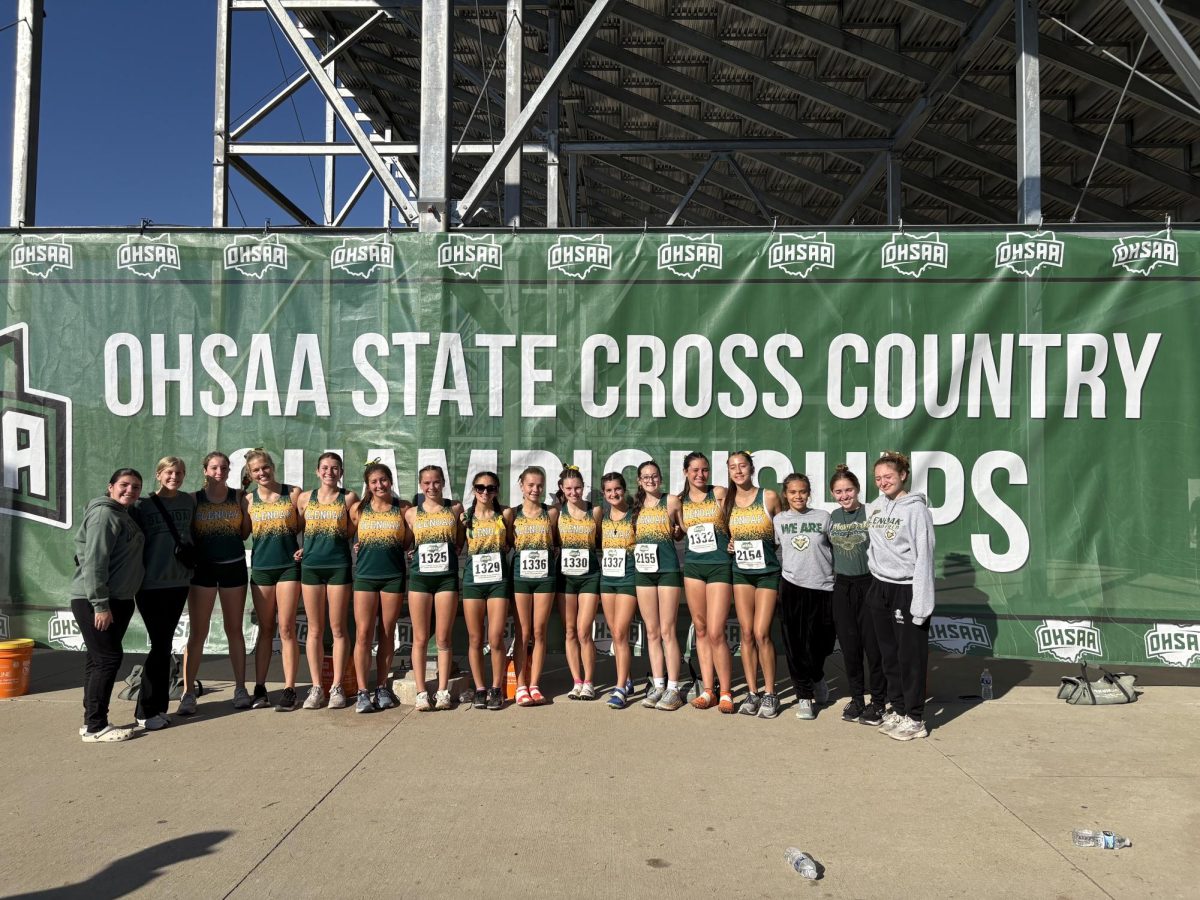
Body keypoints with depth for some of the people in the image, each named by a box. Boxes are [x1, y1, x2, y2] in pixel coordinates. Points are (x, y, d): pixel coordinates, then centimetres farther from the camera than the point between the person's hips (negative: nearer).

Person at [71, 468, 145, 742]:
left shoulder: (123, 515, 17)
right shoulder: (104, 514, -14)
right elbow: (94, 562, -21)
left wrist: (108, 603, 20)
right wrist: (100, 604, -24)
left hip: (118, 599, 10)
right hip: (94, 600, -10)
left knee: (98, 659, 12)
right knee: (108, 658, -9)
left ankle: (93, 721, 18)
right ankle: (95, 727, -4)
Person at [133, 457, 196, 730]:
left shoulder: (189, 502, 7)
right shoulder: (143, 505, -2)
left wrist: (193, 560, 8)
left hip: (179, 582, 4)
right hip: (150, 584, -3)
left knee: (164, 644, 10)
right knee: (160, 644, -5)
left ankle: (158, 705, 19)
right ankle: (147, 711, 5)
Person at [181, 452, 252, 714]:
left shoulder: (238, 497, 4)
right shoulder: (194, 499, 2)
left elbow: (245, 533, 2)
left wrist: (246, 505, -7)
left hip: (233, 566, 1)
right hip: (203, 568, -1)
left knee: (234, 630, 9)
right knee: (197, 632, 0)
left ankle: (240, 689, 17)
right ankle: (188, 693, 7)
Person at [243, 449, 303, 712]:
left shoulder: (293, 492, 1)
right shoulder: (249, 499, 6)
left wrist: (304, 549, -9)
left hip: (289, 565, -2)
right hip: (260, 567, 2)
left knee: (286, 629, -2)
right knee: (265, 629, 10)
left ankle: (289, 689, 3)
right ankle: (259, 687, 17)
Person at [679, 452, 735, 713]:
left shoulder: (719, 493, 0)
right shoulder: (679, 501, 9)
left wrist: (733, 543, -6)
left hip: (720, 566, -4)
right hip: (693, 566, 4)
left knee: (715, 633, -9)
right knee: (700, 630, 7)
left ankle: (726, 693, 4)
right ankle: (708, 690, 15)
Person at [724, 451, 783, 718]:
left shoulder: (769, 497, -4)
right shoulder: (727, 501, 6)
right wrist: (728, 544, 2)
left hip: (767, 572, -3)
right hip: (740, 572, 3)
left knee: (761, 633, -8)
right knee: (746, 633, 3)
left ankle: (770, 694, 5)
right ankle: (752, 693, 13)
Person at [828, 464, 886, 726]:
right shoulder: (833, 517, 7)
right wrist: (833, 577, 13)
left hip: (869, 584, -5)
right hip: (842, 587, 5)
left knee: (873, 645, 0)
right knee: (849, 645, 10)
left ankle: (878, 702, 14)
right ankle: (856, 697, 23)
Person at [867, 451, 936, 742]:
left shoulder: (916, 508, -9)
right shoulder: (874, 508, 10)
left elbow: (924, 556, -13)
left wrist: (921, 600, -16)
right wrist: (873, 584, 13)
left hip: (907, 589, -6)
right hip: (880, 587, 6)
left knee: (910, 655, 0)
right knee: (889, 652, 11)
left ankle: (914, 719, 10)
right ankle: (897, 709, 23)